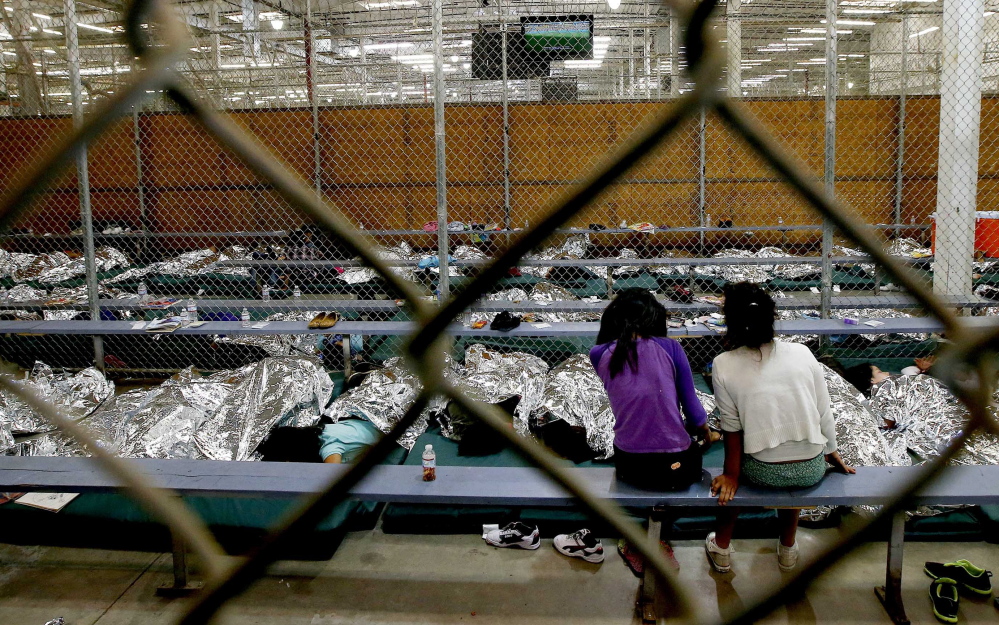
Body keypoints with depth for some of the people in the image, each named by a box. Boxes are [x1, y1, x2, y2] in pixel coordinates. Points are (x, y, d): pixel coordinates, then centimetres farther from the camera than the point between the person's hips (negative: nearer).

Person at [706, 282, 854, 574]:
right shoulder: (802, 353, -5)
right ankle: (788, 549, 50)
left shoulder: (724, 365, -11)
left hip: (764, 473, -2)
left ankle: (721, 548, 41)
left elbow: (732, 429, -6)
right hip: (812, 471, 2)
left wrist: (731, 475, 5)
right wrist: (832, 452, 18)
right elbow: (824, 414, 2)